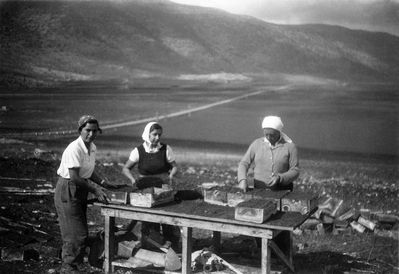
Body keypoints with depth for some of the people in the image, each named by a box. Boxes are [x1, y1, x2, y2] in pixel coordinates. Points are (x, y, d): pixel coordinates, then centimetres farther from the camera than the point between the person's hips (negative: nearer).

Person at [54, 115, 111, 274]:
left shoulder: (92, 148, 5)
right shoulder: (74, 149, -22)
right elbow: (74, 177, -25)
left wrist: (103, 183, 2)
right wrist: (95, 190, -22)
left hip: (81, 190, 9)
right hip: (68, 190, -8)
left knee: (81, 232, 15)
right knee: (77, 234, -6)